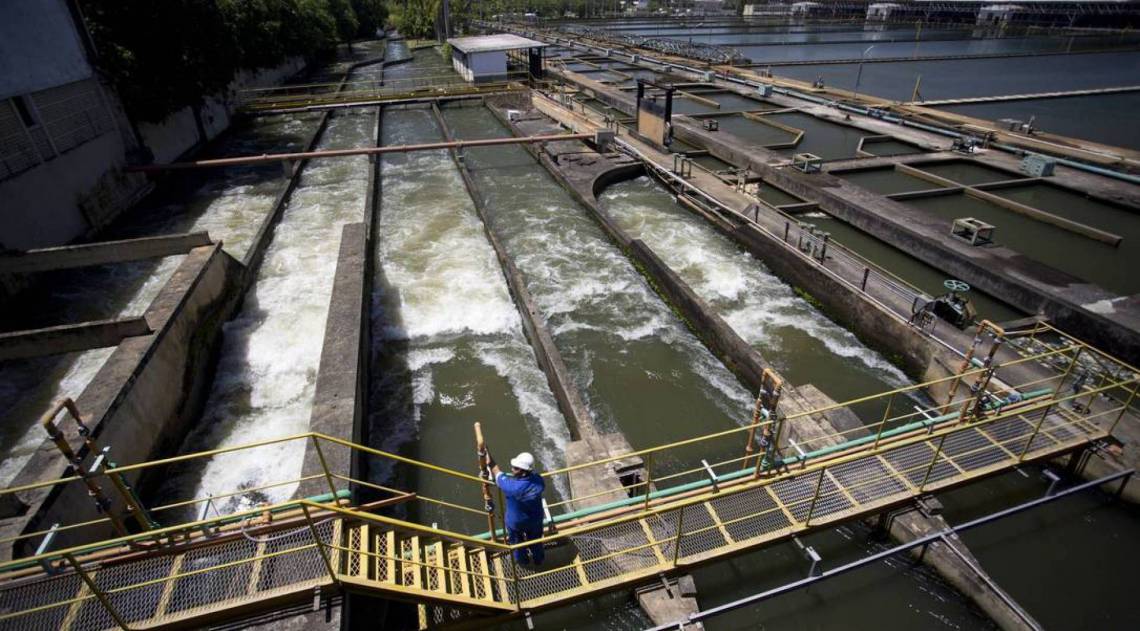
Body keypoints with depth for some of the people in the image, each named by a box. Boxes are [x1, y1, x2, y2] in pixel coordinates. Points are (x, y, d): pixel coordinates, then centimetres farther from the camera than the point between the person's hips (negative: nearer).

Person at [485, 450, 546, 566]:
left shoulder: (512, 486, -43)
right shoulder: (538, 480, -31)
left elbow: (497, 473, -26)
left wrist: (490, 462, -15)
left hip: (516, 521, -3)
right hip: (535, 519, 3)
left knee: (517, 542, 31)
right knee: (535, 540, 32)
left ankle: (522, 560, 58)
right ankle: (538, 559, 58)